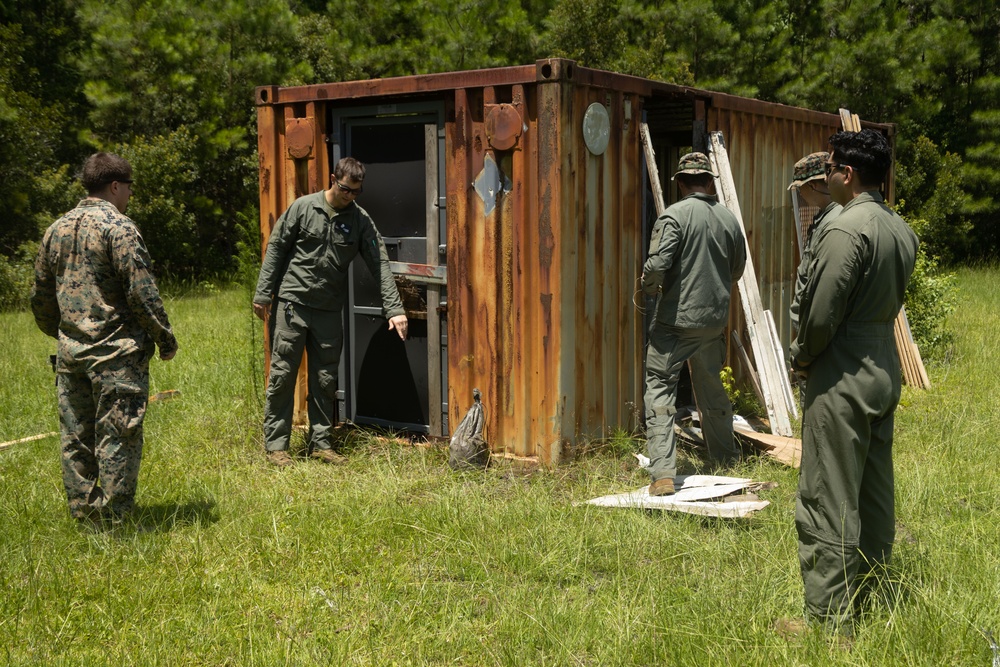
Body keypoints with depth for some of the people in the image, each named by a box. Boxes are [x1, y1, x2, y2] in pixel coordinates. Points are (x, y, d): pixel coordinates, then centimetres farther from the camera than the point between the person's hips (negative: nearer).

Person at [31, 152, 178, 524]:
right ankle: (114, 517, 4)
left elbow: (41, 295, 17)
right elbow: (142, 294, -15)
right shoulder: (119, 227, -11)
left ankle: (82, 512, 20)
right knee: (117, 437, 0)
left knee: (75, 436, 12)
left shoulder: (57, 229, 12)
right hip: (116, 353, -7)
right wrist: (165, 340, -6)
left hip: (70, 353, 7)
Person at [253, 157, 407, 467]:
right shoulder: (303, 207, -4)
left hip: (330, 310, 2)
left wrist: (394, 309, -10)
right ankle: (276, 444, 10)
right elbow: (276, 248, 0)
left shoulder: (361, 220, 0)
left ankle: (320, 442, 18)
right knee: (282, 374, 1)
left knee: (325, 380, 7)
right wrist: (263, 294, -2)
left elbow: (380, 264, -2)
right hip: (292, 302, -2)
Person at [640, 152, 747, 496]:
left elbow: (657, 265, -21)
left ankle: (662, 474, -12)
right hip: (715, 317, 6)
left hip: (676, 317, -5)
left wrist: (650, 287, 0)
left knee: (660, 388, -3)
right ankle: (727, 457, 35)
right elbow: (737, 270, 17)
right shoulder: (729, 218, 5)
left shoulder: (674, 215, -13)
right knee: (711, 386, 21)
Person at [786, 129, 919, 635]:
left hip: (842, 382, -9)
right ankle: (871, 603, 27)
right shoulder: (902, 231, 9)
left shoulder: (846, 230, -19)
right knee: (875, 499, 16)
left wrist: (800, 357, -2)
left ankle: (829, 622, 3)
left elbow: (820, 314, -19)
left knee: (827, 503, -2)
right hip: (885, 372, 9)